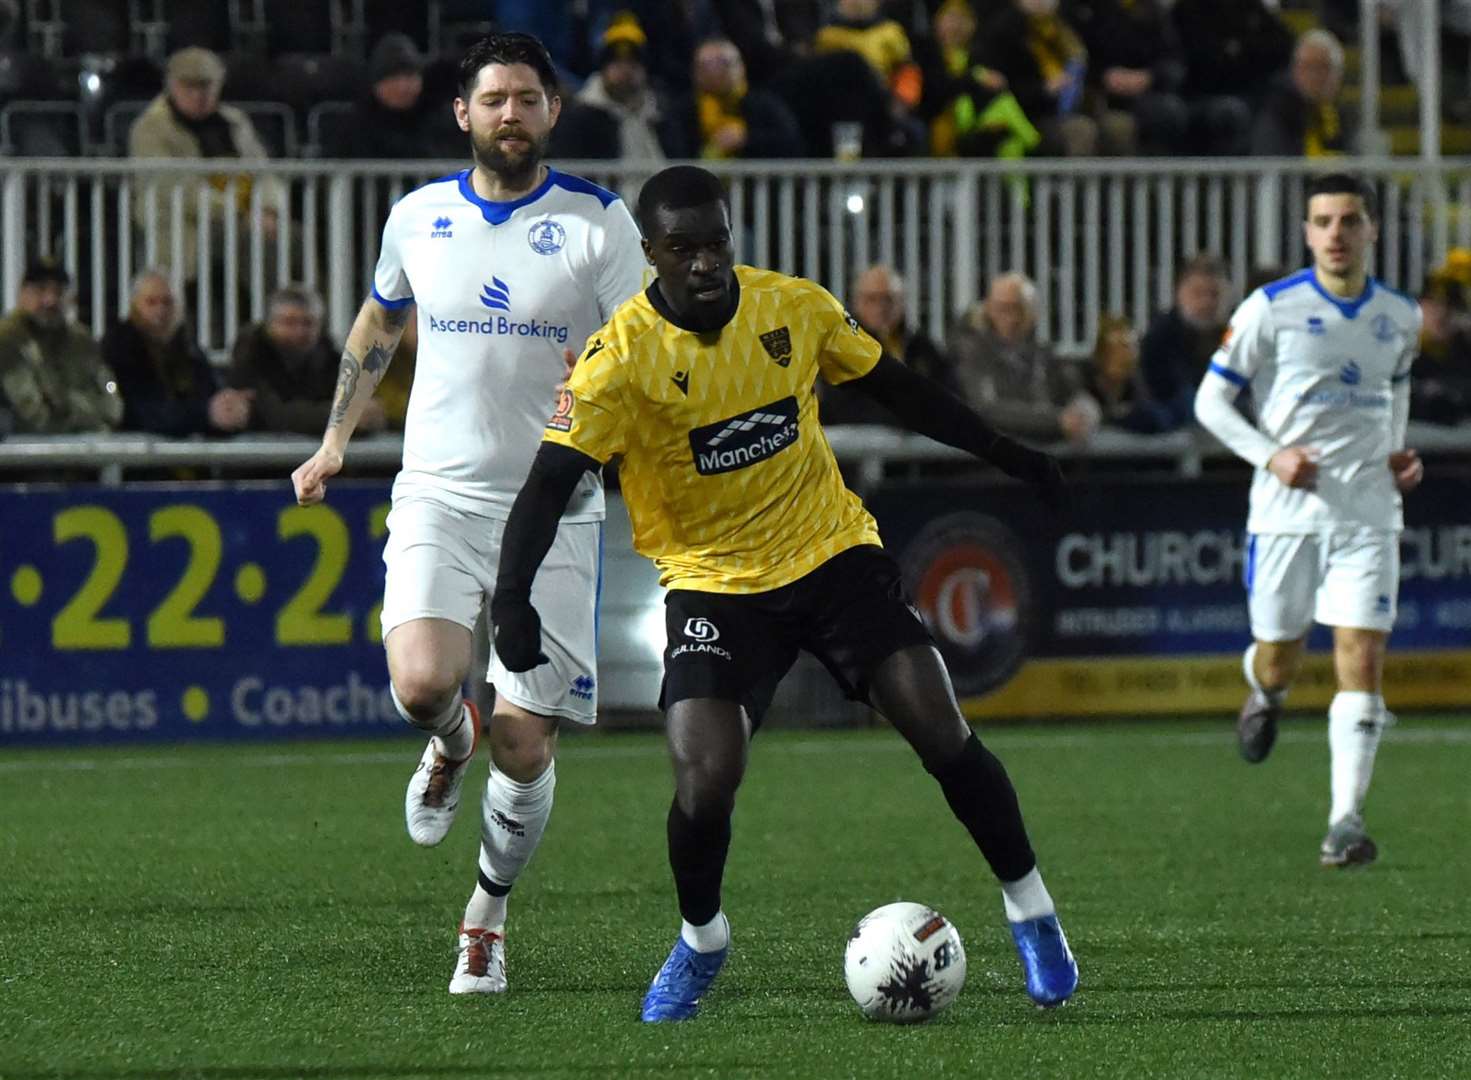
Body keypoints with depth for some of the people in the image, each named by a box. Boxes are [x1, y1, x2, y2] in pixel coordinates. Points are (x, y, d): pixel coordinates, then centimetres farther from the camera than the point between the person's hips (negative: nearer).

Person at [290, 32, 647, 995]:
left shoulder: (599, 222, -3)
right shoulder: (419, 218, 6)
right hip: (439, 493, 1)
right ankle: (453, 743, 14)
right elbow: (379, 322, 25)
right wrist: (337, 438, 21)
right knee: (422, 684, -25)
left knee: (526, 753, -2)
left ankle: (489, 917, 24)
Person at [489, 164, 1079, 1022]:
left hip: (834, 553, 2)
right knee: (706, 779, -18)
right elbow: (552, 481, -21)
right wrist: (514, 599, -34)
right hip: (714, 584, -2)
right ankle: (700, 942, 13)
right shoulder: (623, 356, -17)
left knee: (942, 732, -9)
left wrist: (1001, 451, 15)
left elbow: (893, 386, 11)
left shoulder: (795, 307, -6)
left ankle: (1032, 912, 12)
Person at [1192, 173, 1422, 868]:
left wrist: (1396, 453, 8)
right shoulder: (1271, 309, -6)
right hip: (1285, 512, -1)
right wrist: (1270, 455, -16)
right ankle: (1265, 692, 48)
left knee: (1362, 659, -11)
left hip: (1367, 510, 1)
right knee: (1278, 659, 8)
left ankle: (1346, 820, -10)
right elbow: (1210, 400, -2)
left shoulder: (1400, 316, 5)